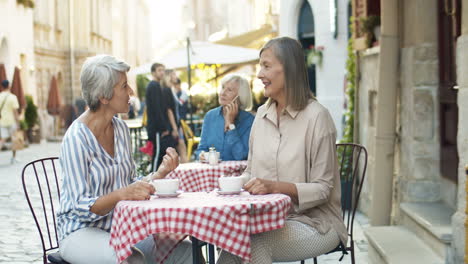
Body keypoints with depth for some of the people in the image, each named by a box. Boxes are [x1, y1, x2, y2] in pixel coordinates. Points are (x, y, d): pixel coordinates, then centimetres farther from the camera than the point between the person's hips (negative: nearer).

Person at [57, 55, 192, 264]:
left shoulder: (121, 128, 6)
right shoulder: (76, 138, -16)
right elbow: (82, 207, -19)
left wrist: (160, 173, -6)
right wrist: (121, 195, -35)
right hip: (82, 231, -6)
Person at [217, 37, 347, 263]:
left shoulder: (316, 116, -11)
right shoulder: (262, 114, 8)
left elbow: (322, 189, -11)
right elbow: (251, 171, 17)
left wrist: (276, 186, -25)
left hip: (314, 222, -5)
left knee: (251, 242, -30)